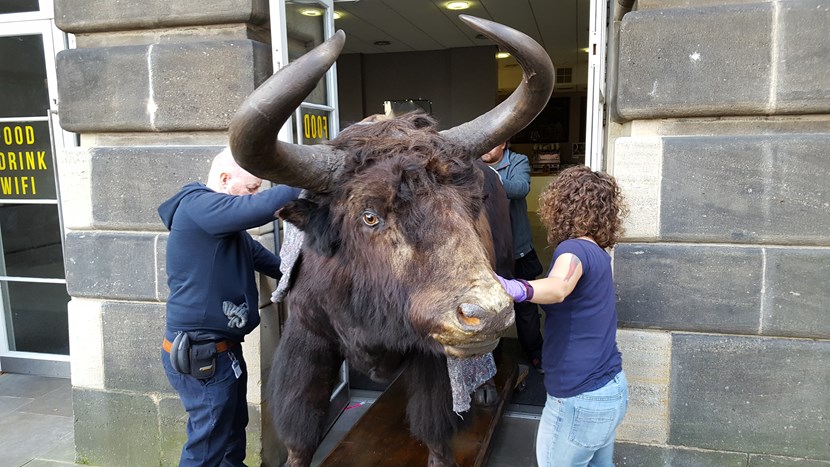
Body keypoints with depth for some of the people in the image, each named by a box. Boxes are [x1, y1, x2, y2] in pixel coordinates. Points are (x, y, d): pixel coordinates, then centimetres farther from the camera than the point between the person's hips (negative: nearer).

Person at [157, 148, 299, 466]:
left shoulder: (228, 226, 15)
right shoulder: (197, 205, -18)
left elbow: (259, 254, 25)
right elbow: (260, 208, -32)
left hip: (223, 350, 10)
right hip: (201, 356, -10)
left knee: (233, 431, 22)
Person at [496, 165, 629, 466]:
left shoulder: (575, 248, -19)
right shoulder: (599, 254, 7)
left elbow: (558, 288, -43)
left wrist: (517, 289, -61)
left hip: (580, 401, -9)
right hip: (613, 390, 9)